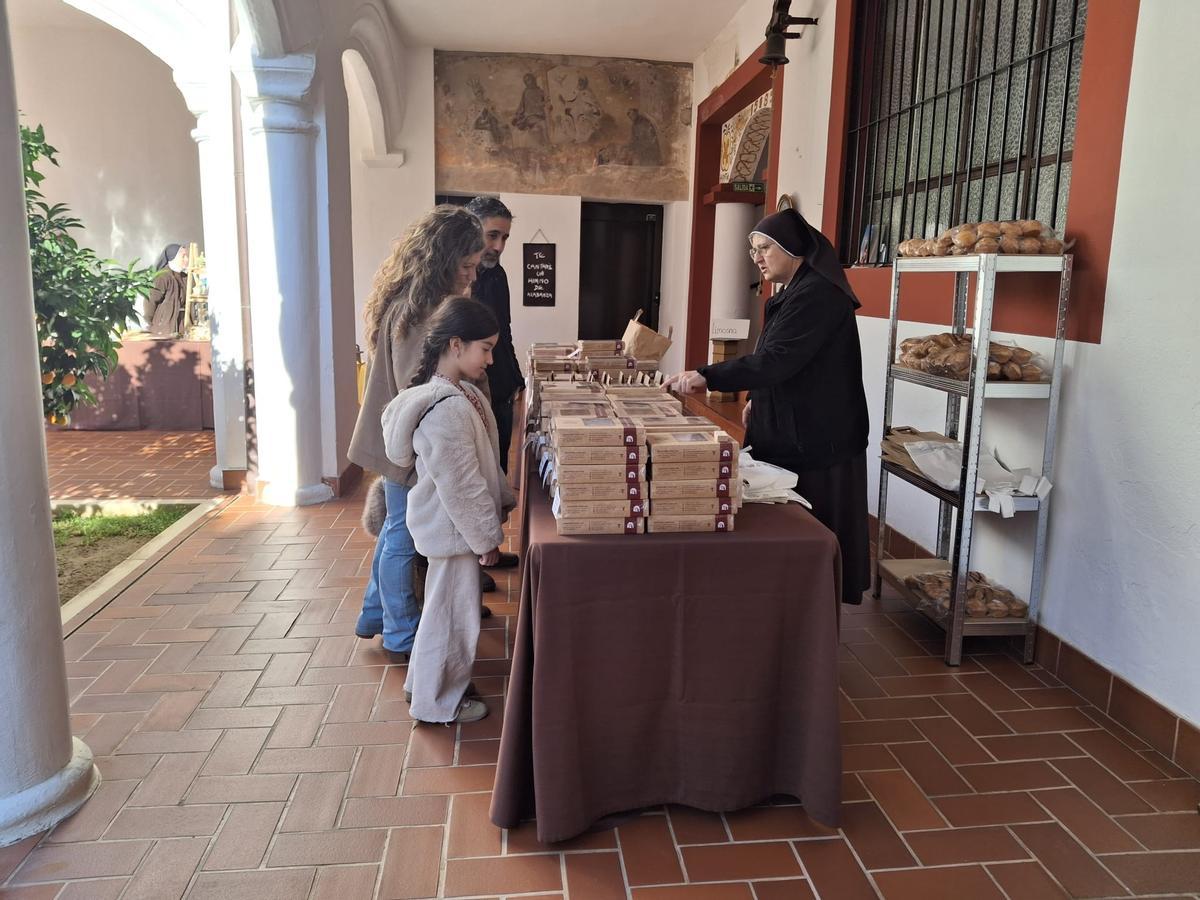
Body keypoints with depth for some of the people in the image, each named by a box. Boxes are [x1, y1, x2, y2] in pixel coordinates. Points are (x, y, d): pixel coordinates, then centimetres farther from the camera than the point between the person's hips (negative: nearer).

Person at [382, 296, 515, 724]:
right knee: (452, 612, 6)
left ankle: (426, 680, 42)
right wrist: (487, 535, -17)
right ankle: (438, 702, 25)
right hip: (454, 527, -10)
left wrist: (503, 499, 14)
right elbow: (460, 485, -25)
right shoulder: (446, 409, -28)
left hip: (453, 523, 10)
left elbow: (483, 460, 14)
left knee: (446, 606, 24)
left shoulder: (458, 392, 4)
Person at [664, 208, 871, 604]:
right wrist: (759, 400, 11)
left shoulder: (818, 294, -18)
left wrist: (706, 377, -27)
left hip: (816, 442, -10)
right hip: (793, 434, 10)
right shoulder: (797, 292, 15)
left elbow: (775, 359, -27)